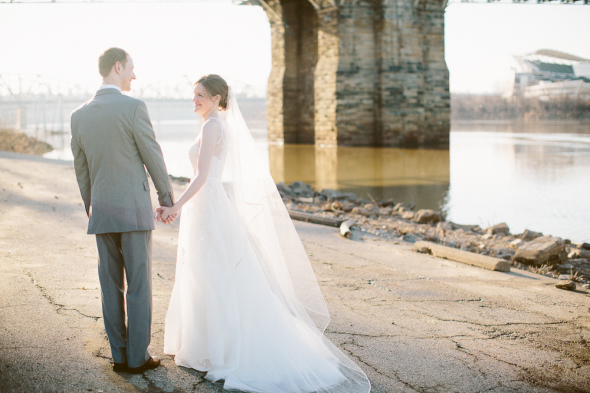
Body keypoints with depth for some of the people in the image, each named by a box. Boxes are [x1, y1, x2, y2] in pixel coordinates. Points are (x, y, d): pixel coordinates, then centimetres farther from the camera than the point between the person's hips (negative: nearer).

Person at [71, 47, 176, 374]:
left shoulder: (79, 115, 5)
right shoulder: (133, 108, -12)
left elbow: (81, 171, 11)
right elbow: (153, 158, -8)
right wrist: (168, 199, 5)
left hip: (101, 212, 5)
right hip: (134, 210, -5)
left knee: (111, 286, 10)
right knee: (139, 285, 3)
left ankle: (120, 355, 15)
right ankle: (138, 356, 8)